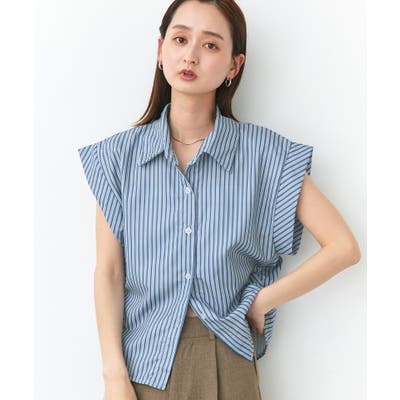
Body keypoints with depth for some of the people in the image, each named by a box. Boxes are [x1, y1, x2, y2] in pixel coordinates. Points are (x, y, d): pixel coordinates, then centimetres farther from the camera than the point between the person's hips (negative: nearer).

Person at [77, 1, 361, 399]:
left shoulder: (267, 153, -7)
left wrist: (262, 300, -6)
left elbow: (344, 248, -6)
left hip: (227, 361, -1)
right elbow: (108, 271, -5)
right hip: (144, 361, 1)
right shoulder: (120, 155, -3)